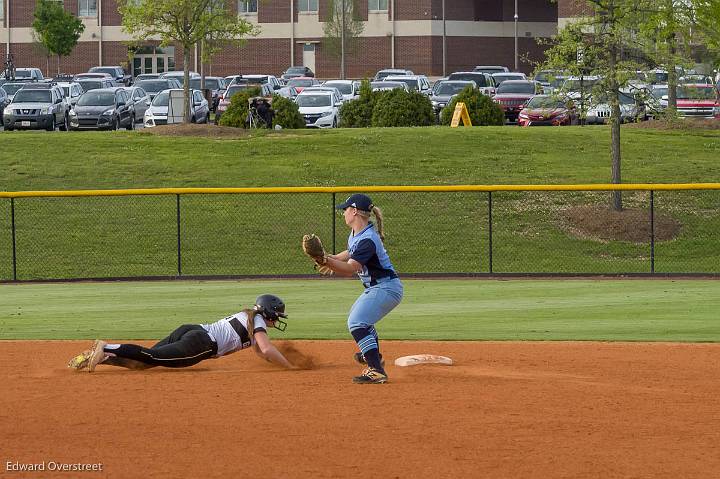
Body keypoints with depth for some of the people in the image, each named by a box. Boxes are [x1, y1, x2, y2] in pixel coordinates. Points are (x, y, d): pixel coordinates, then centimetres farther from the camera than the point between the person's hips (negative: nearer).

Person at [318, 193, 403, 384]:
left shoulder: (367, 240, -26)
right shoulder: (356, 233, 5)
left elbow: (350, 268, -33)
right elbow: (352, 253, 24)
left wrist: (327, 261, -45)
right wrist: (333, 259, 9)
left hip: (386, 288, -11)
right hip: (375, 288, 11)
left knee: (357, 323, -25)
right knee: (359, 318, 33)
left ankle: (376, 371, -33)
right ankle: (373, 357, 55)